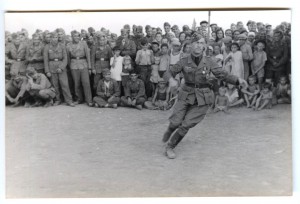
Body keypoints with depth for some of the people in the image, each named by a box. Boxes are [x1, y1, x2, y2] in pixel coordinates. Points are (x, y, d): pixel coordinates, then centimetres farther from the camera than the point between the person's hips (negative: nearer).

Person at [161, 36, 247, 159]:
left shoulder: (208, 62, -1)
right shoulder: (184, 61, -3)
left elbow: (223, 74, -2)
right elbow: (167, 73, -3)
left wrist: (238, 80, -17)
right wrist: (171, 79, -27)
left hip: (202, 99, 0)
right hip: (186, 95, 0)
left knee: (186, 124, -7)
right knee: (176, 121, -12)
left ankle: (170, 147, 13)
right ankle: (169, 131, 27)